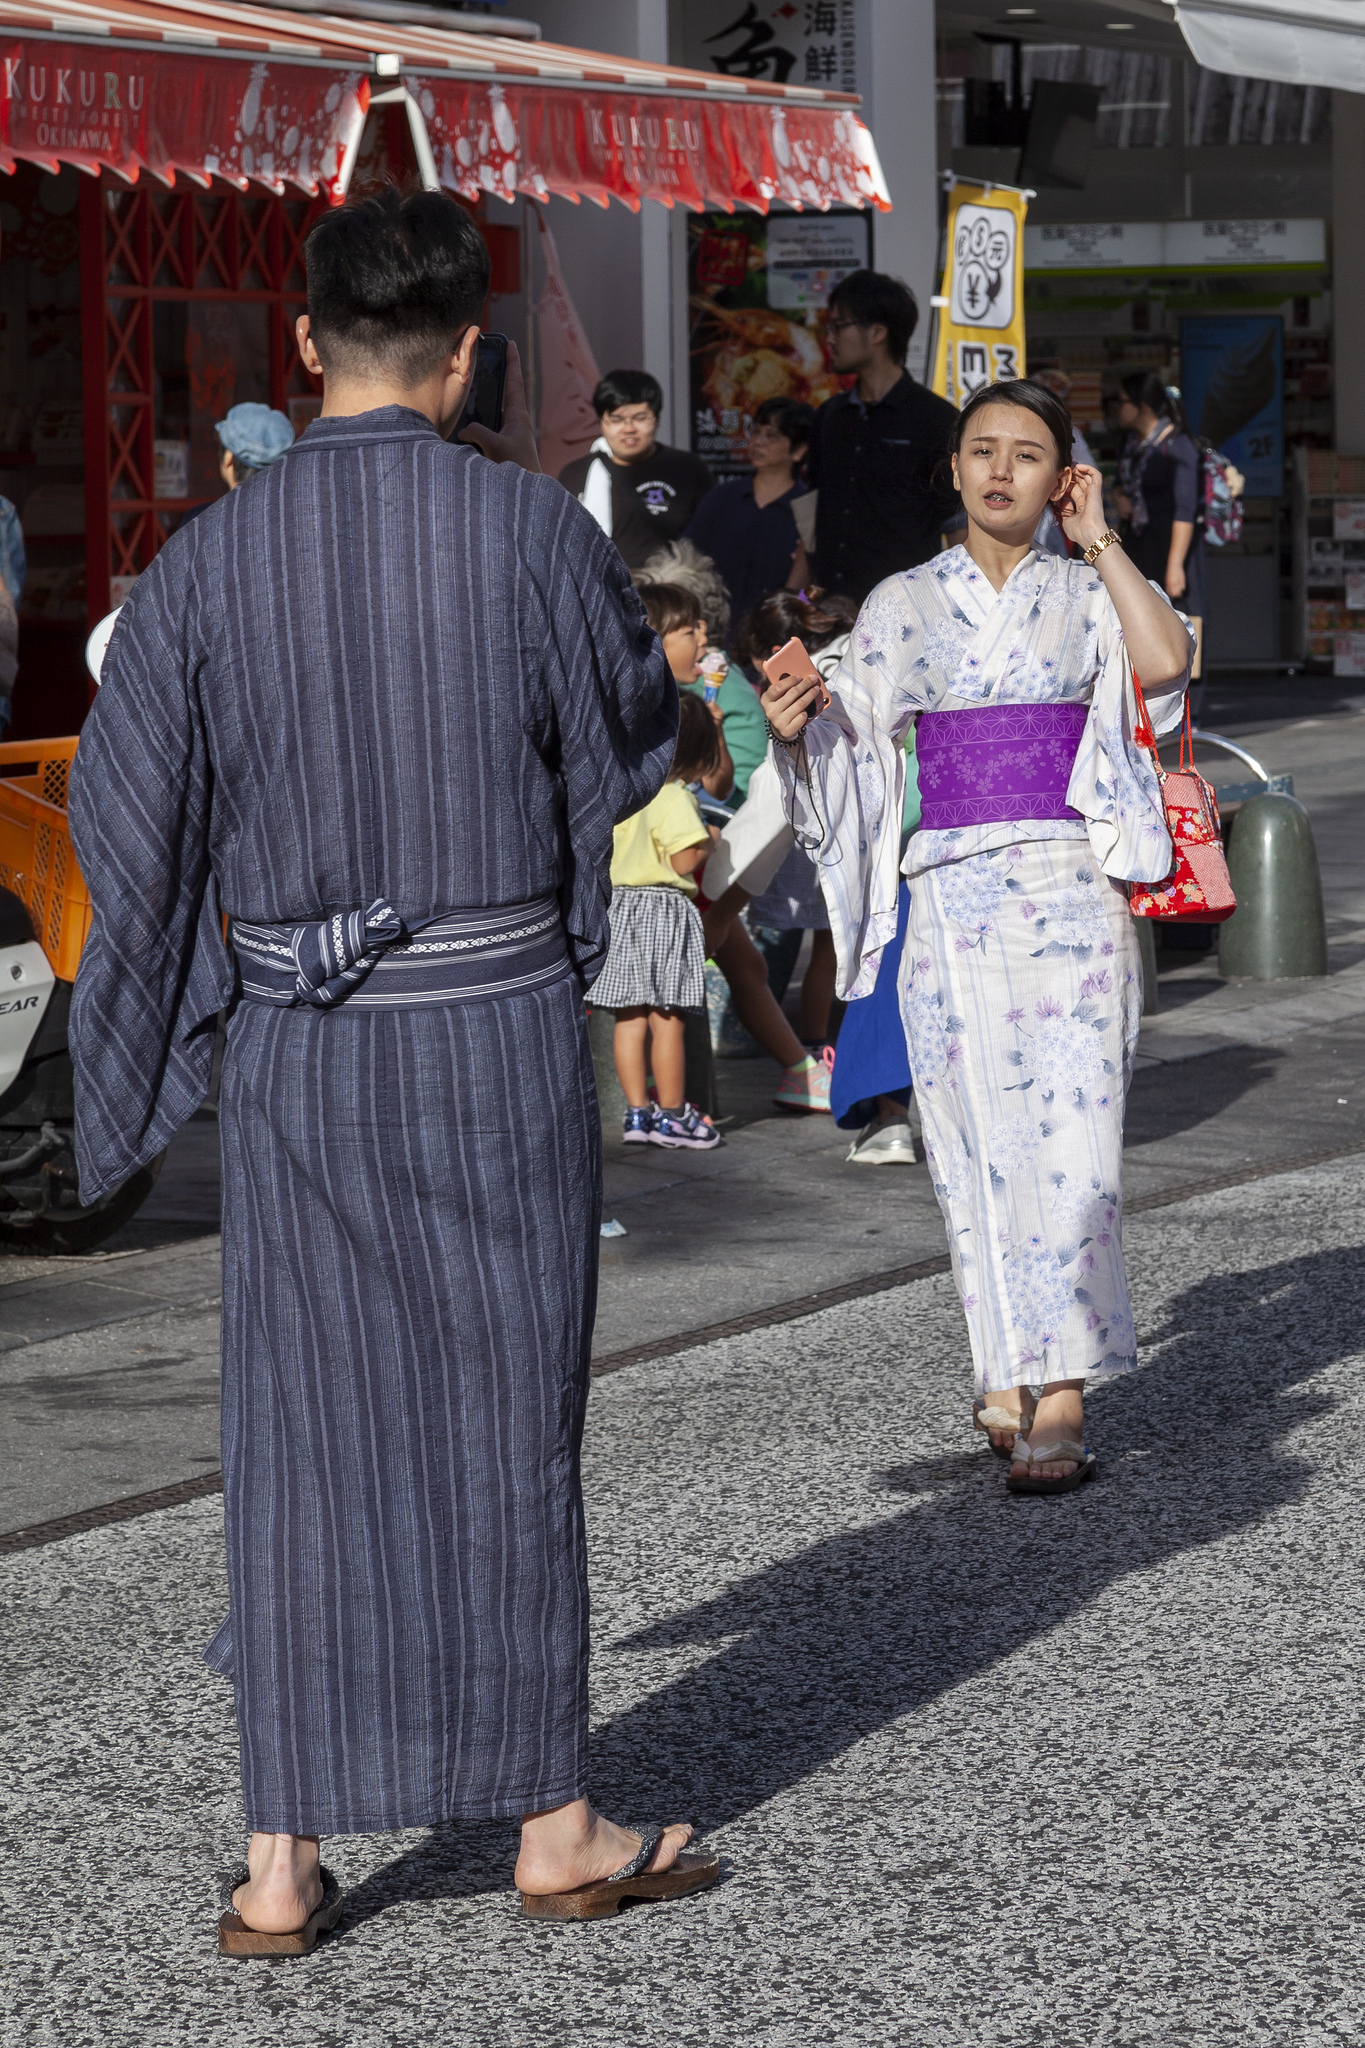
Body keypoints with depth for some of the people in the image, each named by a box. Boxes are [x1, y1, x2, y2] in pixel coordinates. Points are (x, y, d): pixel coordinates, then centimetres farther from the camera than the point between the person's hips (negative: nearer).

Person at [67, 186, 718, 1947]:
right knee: (505, 1421, 9)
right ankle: (552, 1829, 18)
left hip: (293, 1046, 2)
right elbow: (638, 728, 7)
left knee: (304, 1436, 8)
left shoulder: (208, 562, -5)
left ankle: (280, 1866, 10)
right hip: (500, 1028, -2)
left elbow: (121, 814, 0)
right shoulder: (530, 530, -9)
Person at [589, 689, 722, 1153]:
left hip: (618, 902, 7)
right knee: (667, 1019, 0)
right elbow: (685, 861, -18)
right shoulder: (674, 799, -15)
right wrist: (709, 841, 2)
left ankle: (637, 1111, 13)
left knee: (629, 1017, 9)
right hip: (663, 908, -7)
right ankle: (671, 1115, 5)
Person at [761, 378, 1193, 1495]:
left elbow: (1167, 661, -15)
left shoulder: (1086, 592, 6)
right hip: (951, 893, 2)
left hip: (1070, 890, -2)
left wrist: (1098, 537, -8)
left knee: (1069, 1139, -10)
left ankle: (1059, 1397, -10)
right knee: (979, 1141, 2)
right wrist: (794, 728, -12)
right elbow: (850, 746, 10)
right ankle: (1009, 1377, 14)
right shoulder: (902, 605, 10)